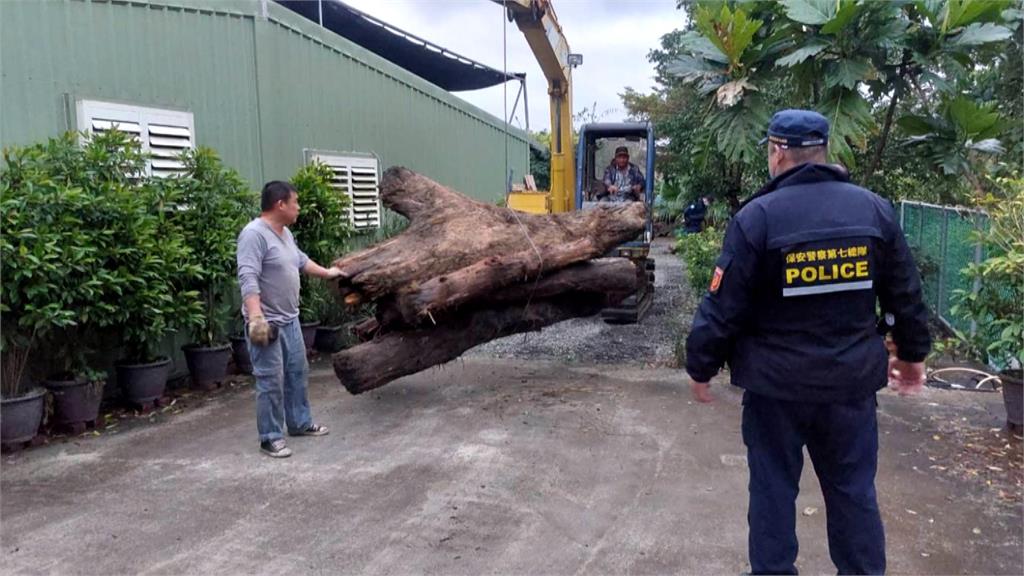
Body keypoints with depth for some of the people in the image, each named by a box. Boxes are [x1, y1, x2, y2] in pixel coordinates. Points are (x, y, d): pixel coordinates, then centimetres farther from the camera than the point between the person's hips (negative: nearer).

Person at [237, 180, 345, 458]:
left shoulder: (285, 233, 11)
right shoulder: (254, 234, -20)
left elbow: (300, 260, 29)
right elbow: (248, 278, -28)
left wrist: (326, 272, 40)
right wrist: (256, 317, -37)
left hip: (290, 320, 10)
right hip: (267, 323, -10)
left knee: (297, 373, 17)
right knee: (271, 382, -3)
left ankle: (300, 423, 31)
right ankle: (270, 438, 8)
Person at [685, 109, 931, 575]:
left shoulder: (758, 216, -13)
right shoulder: (874, 209, 0)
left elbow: (723, 306, -12)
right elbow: (906, 294, 8)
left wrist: (700, 367, 0)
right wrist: (912, 353, 22)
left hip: (776, 381, -3)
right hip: (851, 379, 3)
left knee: (773, 488, 12)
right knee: (853, 488, 16)